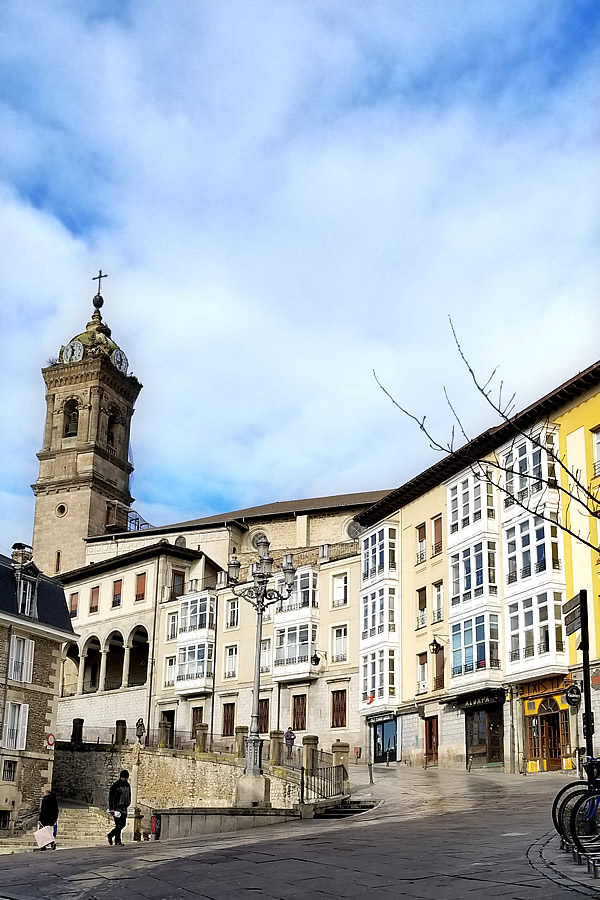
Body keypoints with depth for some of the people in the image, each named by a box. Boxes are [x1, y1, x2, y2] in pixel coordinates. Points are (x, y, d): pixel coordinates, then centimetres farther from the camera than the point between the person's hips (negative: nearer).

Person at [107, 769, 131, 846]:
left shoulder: (127, 785, 12)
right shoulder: (115, 786, -10)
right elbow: (110, 798, -11)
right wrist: (111, 809, -15)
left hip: (124, 808, 7)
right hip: (117, 808, -7)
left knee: (123, 825, 7)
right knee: (118, 825, -9)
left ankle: (110, 835, 22)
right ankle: (117, 841, 1)